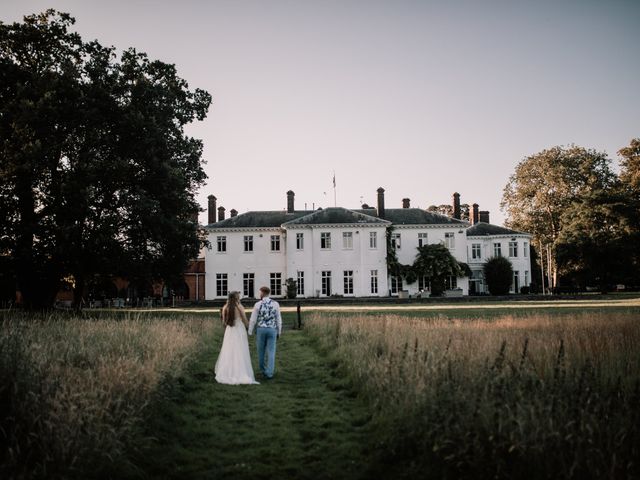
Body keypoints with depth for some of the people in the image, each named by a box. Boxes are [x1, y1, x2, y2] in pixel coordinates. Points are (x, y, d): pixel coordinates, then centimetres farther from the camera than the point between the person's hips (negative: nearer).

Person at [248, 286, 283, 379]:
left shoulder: (258, 304, -8)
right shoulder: (275, 304, -3)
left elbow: (253, 320, -5)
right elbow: (278, 319, 1)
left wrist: (250, 333, 5)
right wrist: (279, 332, 12)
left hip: (261, 330, 0)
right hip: (272, 330, 0)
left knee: (261, 351, 18)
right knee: (271, 352, 3)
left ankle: (263, 369, 33)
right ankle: (269, 373, -4)